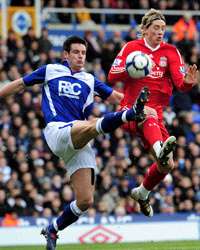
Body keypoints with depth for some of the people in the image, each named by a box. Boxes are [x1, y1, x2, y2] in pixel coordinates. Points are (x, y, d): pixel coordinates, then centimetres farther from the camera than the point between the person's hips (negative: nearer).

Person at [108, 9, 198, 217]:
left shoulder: (170, 52, 7)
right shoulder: (131, 48, 2)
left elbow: (180, 84, -4)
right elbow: (112, 76, -6)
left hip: (156, 113, 4)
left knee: (167, 165, -2)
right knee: (149, 116, -41)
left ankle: (142, 193, 28)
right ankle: (160, 150, -73)